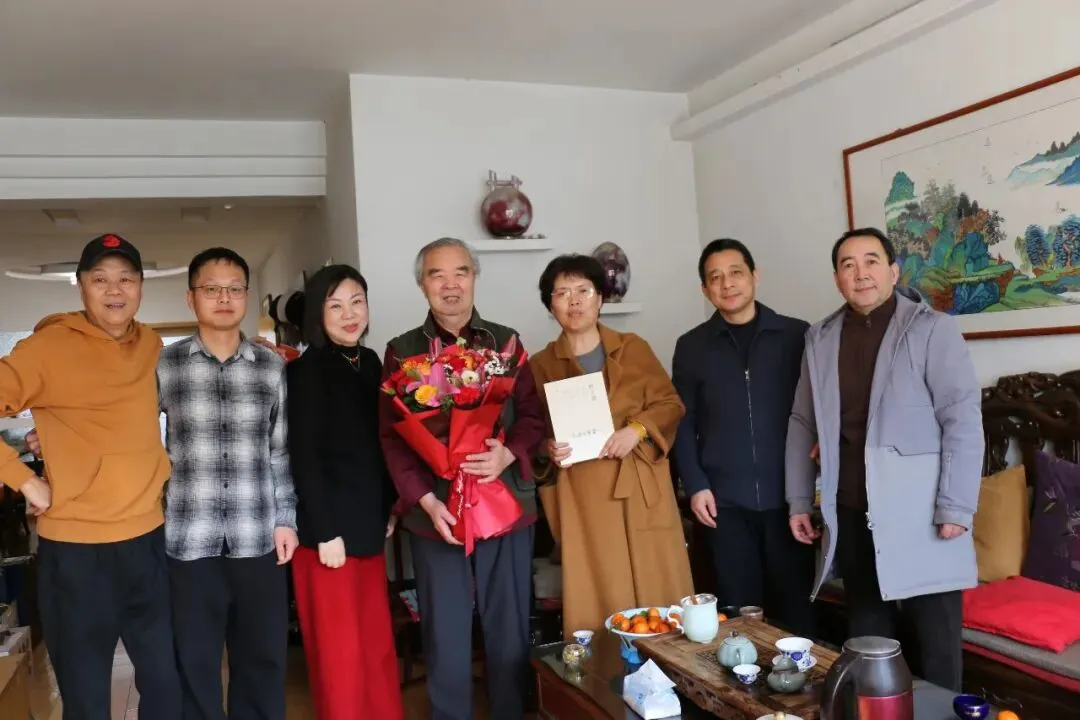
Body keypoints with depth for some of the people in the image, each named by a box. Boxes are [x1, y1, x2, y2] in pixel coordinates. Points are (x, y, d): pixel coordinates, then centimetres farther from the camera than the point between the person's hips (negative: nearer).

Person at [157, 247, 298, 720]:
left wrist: (286, 519, 6)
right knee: (193, 664, 9)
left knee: (262, 661, 11)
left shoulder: (272, 367, 6)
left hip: (258, 541, 1)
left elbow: (282, 452, 9)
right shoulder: (163, 365, 2)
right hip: (189, 541, -1)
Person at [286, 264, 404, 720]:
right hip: (327, 526, -6)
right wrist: (324, 532, -16)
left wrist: (391, 507, 10)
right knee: (340, 648, 5)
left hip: (368, 521, 7)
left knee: (377, 642, 15)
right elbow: (303, 457, -15)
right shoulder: (305, 371, -12)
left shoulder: (369, 362, 8)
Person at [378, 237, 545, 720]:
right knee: (445, 639, 8)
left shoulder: (506, 340, 7)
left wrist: (508, 454, -16)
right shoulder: (401, 351, 4)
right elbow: (392, 435, 0)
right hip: (436, 512, -1)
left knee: (510, 633, 10)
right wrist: (426, 501, -11)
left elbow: (533, 414, 4)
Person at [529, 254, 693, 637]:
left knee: (659, 592, 4)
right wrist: (548, 450, -14)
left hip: (642, 489, 1)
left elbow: (671, 403, 7)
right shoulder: (541, 365, 5)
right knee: (597, 601, 1)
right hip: (584, 498, -1)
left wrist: (638, 428, -12)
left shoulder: (634, 348, 8)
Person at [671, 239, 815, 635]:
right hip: (725, 499, 1)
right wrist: (695, 485, -2)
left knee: (794, 600, 7)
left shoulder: (797, 335, 3)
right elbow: (683, 422, 6)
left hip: (786, 493, 0)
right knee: (739, 604, 7)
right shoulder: (691, 346, 6)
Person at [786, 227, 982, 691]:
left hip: (918, 513, -4)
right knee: (866, 634, 16)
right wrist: (799, 501, 10)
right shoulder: (820, 339, 8)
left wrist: (956, 507, -14)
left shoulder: (932, 329, -5)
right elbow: (803, 423, 12)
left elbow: (963, 420, -9)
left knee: (935, 640, 6)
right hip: (851, 513, 4)